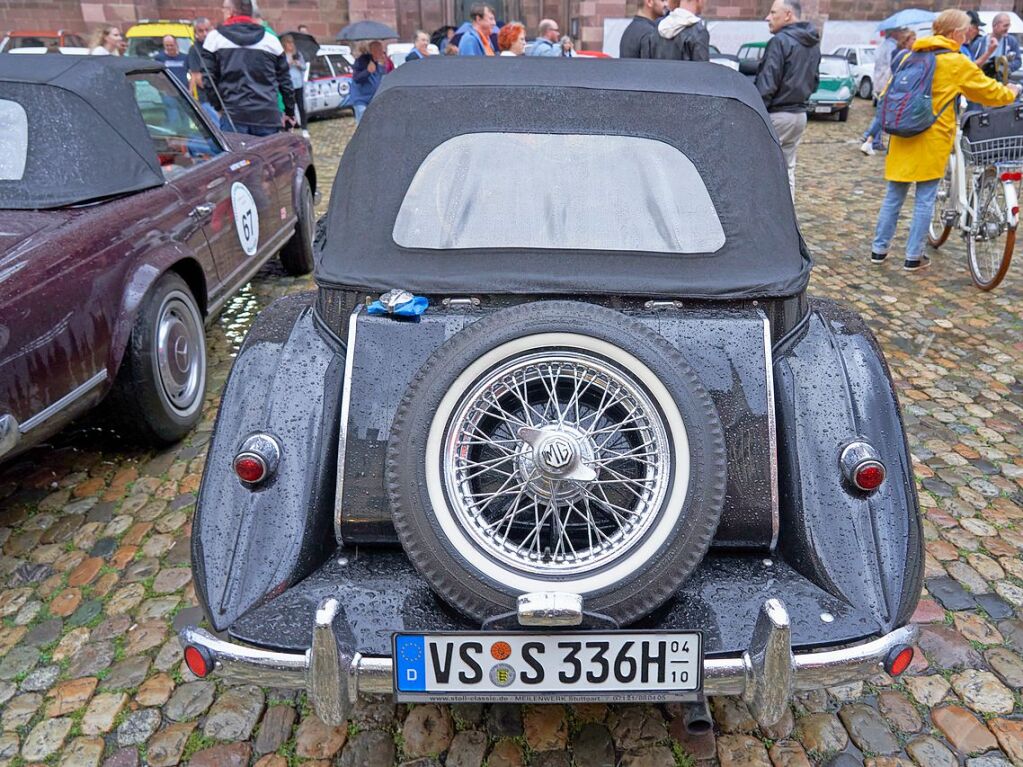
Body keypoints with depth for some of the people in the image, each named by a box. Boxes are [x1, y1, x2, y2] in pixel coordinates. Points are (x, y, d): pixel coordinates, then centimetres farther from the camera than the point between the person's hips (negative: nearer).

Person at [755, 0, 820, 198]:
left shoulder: (780, 42, -15)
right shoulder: (813, 44, 13)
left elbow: (766, 84, -19)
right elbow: (814, 81, 20)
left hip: (776, 115, -9)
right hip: (800, 114, 9)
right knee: (787, 169, 14)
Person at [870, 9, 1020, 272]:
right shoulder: (957, 63, -7)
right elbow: (990, 92, 3)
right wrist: (1012, 91, 22)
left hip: (903, 137, 5)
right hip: (931, 140, -5)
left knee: (893, 196, 11)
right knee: (925, 200, 3)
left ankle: (879, 249, 14)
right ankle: (913, 257, 7)